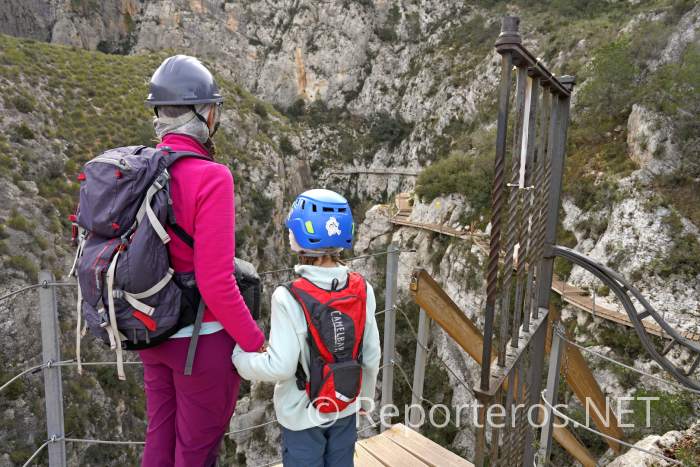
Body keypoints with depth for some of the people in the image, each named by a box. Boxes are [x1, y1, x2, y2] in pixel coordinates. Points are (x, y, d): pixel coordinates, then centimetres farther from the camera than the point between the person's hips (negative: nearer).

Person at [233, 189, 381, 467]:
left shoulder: (290, 299, -26)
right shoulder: (362, 290, -13)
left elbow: (280, 367, -23)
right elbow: (371, 355, -5)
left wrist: (239, 355, -6)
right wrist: (365, 396, 13)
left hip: (303, 415, -3)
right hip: (345, 409, 4)